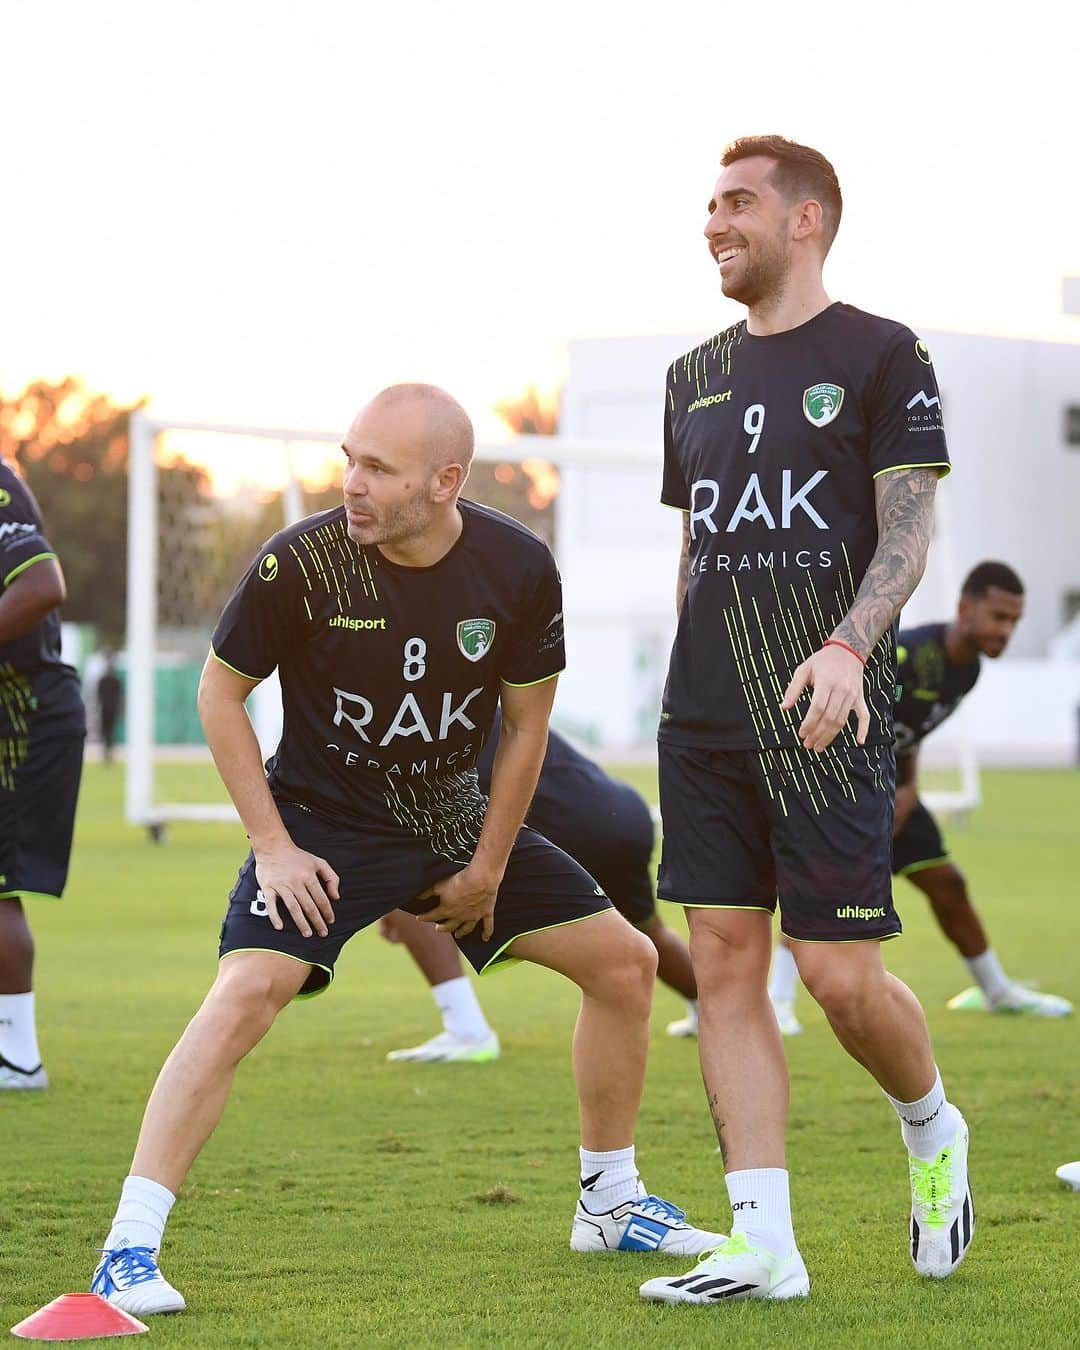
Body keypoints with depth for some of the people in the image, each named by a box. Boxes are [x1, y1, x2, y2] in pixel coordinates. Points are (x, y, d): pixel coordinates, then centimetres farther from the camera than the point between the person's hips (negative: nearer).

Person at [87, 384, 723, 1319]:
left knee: (625, 961, 4)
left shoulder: (518, 569, -13)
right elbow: (220, 692, -8)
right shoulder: (303, 562, -21)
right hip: (323, 822, -4)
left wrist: (486, 873, 1)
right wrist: (273, 847, -12)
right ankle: (130, 1250, -24)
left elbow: (526, 724, 0)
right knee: (246, 992, -27)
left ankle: (611, 1204, 23)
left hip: (457, 820, 4)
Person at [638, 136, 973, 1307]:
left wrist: (847, 647, -23)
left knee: (839, 971, -8)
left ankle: (933, 1132, 24)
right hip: (705, 718, 6)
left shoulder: (879, 356, -2)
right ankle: (764, 1248, 1)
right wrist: (690, 696, 17)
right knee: (724, 963, -1)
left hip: (827, 718, -6)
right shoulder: (695, 378, 16)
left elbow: (908, 532, -8)